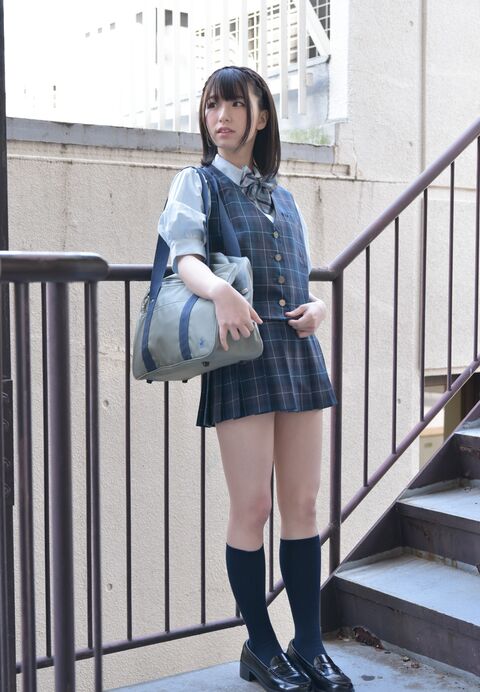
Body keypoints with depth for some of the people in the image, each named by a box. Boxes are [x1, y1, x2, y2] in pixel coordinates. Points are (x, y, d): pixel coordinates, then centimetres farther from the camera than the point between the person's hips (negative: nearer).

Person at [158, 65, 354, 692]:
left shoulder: (283, 197, 19)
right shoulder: (197, 184, 5)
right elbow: (185, 259, -12)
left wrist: (316, 307, 0)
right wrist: (220, 290, -33)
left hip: (299, 353, 5)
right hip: (241, 357, -5)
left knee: (303, 504, 6)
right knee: (252, 507, -3)